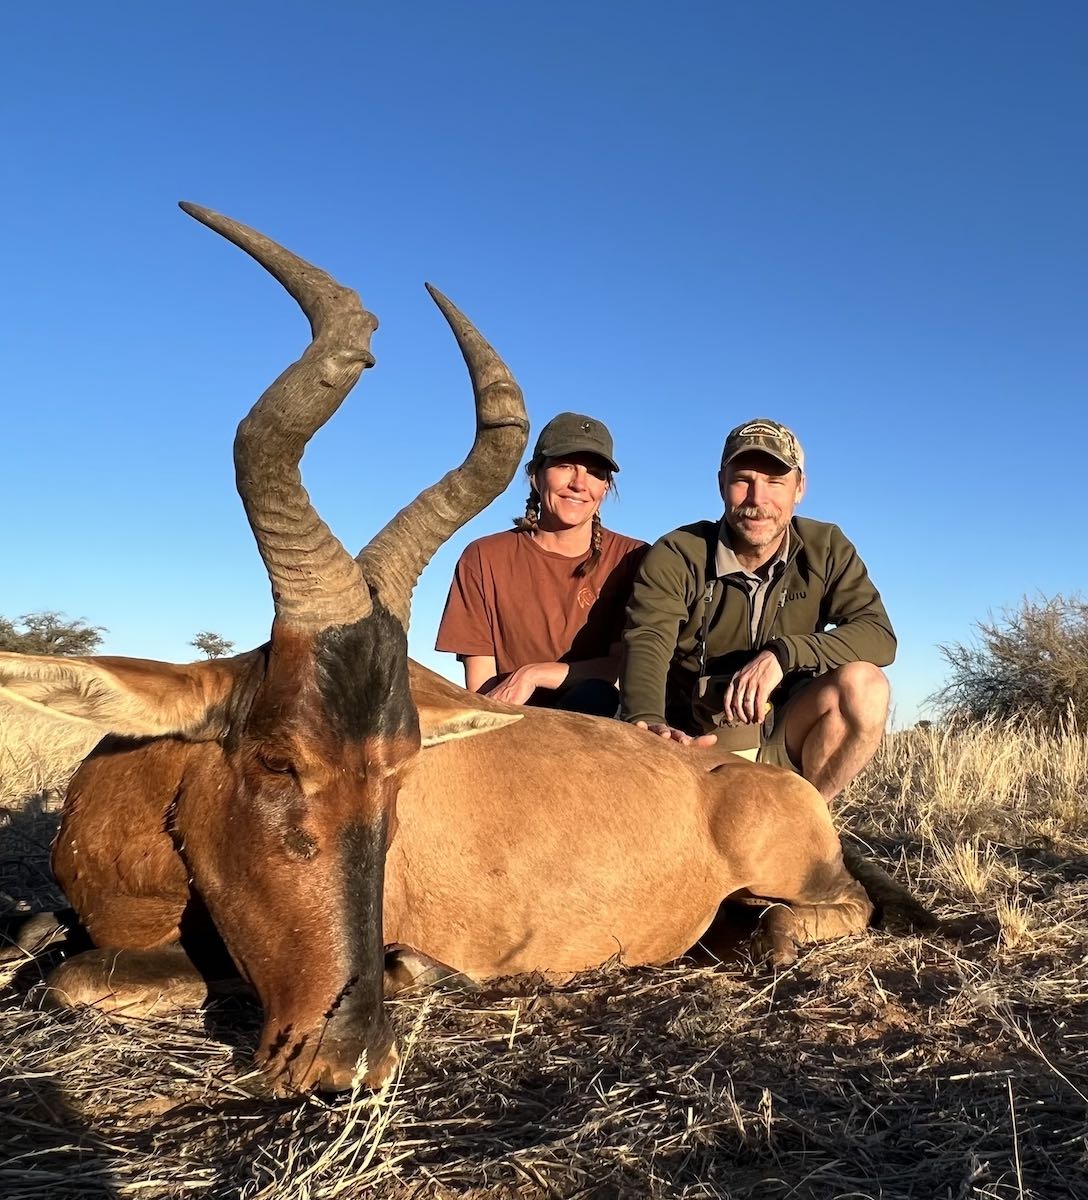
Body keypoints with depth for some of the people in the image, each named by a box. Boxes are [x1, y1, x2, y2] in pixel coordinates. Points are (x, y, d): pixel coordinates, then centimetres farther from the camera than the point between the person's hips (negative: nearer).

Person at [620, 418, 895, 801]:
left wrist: (782, 653, -29)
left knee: (863, 684, -25)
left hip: (782, 745, 2)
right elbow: (646, 645, -26)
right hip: (696, 746, -1)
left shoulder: (826, 550, -1)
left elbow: (879, 634, -13)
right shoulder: (675, 557, -10)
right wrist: (648, 722, -48)